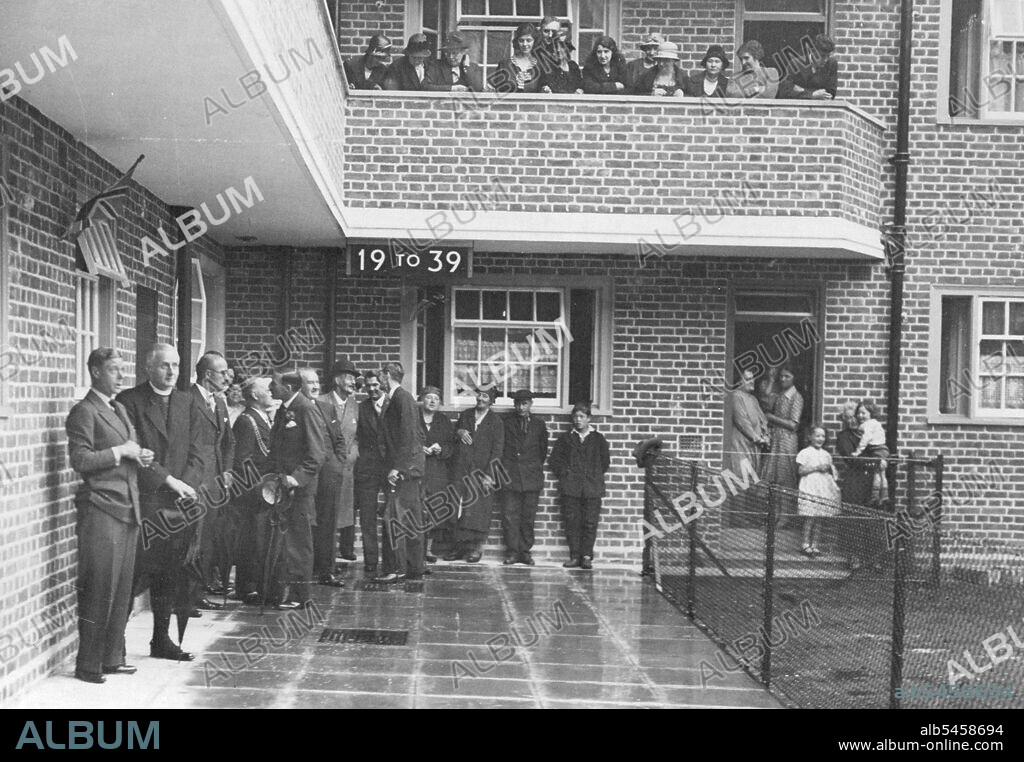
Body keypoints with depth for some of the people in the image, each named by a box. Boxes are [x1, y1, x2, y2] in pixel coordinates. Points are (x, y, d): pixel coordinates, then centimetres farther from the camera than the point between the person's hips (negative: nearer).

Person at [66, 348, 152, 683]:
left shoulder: (120, 409, 19)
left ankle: (112, 658, 17)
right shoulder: (85, 411, -8)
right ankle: (88, 665, 2)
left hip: (128, 509, 8)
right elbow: (80, 460, -16)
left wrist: (141, 456, 6)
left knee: (122, 589, 9)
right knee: (98, 590, -5)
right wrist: (120, 451, -13)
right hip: (100, 510, -8)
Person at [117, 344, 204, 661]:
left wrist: (186, 485, -7)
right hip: (141, 501, -5)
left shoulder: (187, 403, 13)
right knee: (132, 572, -4)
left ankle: (162, 639, 18)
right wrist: (167, 480, -15)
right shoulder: (129, 401, -3)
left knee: (171, 573, 9)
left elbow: (198, 451, 8)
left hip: (177, 503, 5)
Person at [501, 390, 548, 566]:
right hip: (510, 475, -1)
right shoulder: (506, 422, 6)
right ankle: (512, 552, 0)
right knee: (510, 515, -5)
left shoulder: (538, 424, 11)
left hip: (531, 476, 1)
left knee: (528, 516, 2)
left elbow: (543, 450, 17)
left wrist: (537, 467, 11)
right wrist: (502, 468, 1)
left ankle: (525, 551, 8)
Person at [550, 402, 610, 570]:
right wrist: (563, 474, 2)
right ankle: (574, 556, 3)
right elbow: (555, 458, 11)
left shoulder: (598, 439, 10)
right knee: (572, 522, -2)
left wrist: (595, 476, 8)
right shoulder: (566, 438, 12)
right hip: (570, 487, 1)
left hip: (592, 487, -1)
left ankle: (587, 556, 0)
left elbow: (605, 461, 13)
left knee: (590, 523, -4)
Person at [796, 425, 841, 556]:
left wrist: (830, 469, 1)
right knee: (809, 517, -11)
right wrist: (817, 468, -13)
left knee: (819, 518, 4)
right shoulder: (805, 453, 0)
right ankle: (806, 544, -5)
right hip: (809, 489, -6)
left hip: (824, 489, 6)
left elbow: (832, 472, 24)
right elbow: (801, 470, -8)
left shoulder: (826, 455, 18)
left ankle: (814, 545, 8)